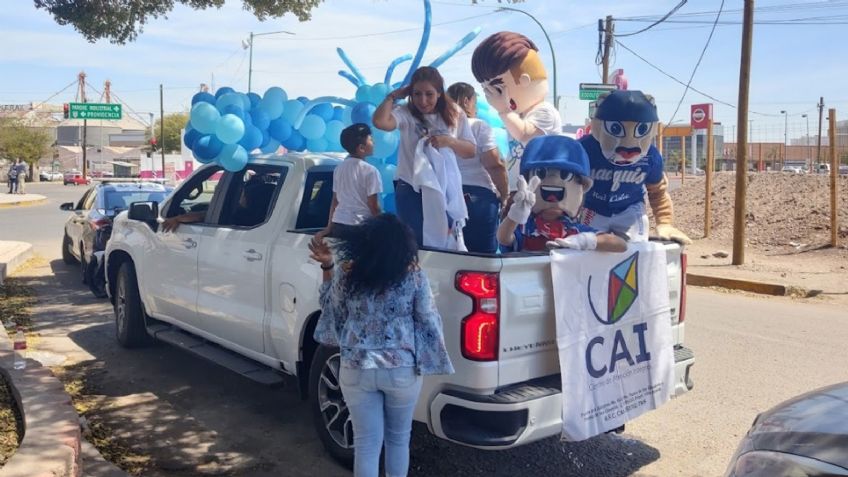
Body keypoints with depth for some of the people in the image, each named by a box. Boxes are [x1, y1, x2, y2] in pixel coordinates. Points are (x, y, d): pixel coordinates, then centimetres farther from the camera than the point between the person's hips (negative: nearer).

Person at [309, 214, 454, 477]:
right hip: (402, 370, -1)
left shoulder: (346, 273, -7)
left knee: (366, 442, 12)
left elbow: (333, 309, 12)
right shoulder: (413, 276, -11)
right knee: (399, 438, 20)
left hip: (356, 370, 1)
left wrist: (327, 267, 14)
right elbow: (428, 322, -5)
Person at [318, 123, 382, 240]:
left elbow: (335, 200, 13)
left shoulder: (339, 168, 9)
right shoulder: (370, 171, -10)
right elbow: (373, 205, -10)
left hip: (338, 224, 7)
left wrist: (329, 226, 18)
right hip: (360, 225, -6)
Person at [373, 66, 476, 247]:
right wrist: (393, 96, -12)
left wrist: (449, 141, -17)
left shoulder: (455, 114, 1)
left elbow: (471, 151, 1)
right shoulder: (406, 113, -8)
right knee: (417, 243, 9)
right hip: (412, 191, -2)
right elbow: (379, 121, -27)